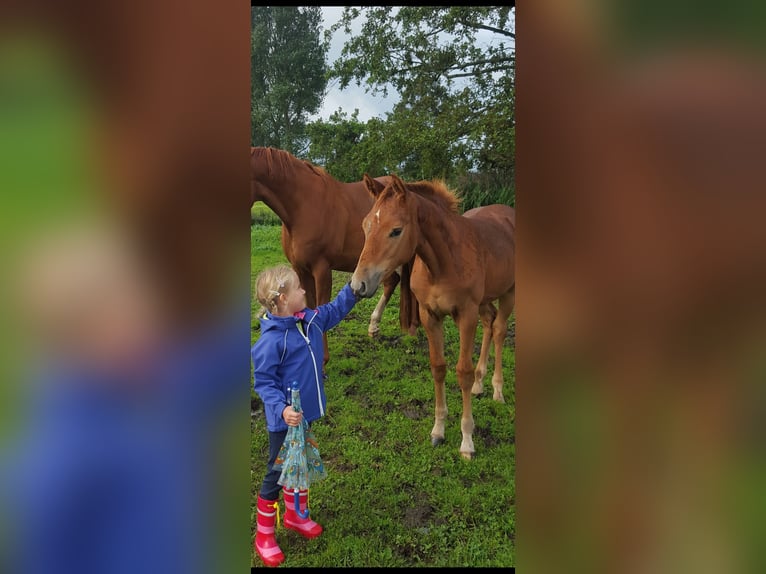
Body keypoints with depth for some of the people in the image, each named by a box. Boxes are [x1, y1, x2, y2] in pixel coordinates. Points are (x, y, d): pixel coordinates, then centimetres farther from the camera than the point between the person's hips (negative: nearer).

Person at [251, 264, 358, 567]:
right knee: (277, 473, 9)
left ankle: (295, 515, 47)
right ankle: (264, 534, 29)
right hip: (285, 419, -8)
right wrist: (281, 409, -34)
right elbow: (263, 382, -20)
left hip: (306, 412, 8)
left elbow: (336, 309, 14)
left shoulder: (312, 319, -3)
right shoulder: (271, 340, -26)